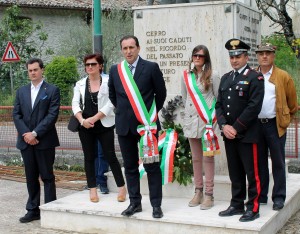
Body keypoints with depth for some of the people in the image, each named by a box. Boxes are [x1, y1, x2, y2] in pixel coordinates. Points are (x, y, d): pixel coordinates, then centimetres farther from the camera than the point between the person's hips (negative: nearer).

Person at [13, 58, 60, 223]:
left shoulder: (52, 90, -1)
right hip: (26, 141, 4)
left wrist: (35, 133, -14)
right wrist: (25, 134, -7)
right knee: (31, 177, 9)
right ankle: (33, 210, 16)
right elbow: (16, 114, 8)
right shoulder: (21, 91, 14)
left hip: (45, 141, -4)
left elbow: (52, 115, -9)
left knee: (47, 176, 2)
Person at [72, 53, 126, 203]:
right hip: (85, 127, 4)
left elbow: (110, 104, -9)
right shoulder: (80, 84, 8)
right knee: (89, 157, 6)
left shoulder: (108, 82, -3)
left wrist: (93, 119, -14)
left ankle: (122, 187, 10)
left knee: (110, 156, -2)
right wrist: (82, 120, -14)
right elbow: (75, 104, 3)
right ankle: (92, 190, 12)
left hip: (104, 125, -3)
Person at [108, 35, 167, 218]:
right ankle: (135, 203, 19)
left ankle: (156, 205, 7)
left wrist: (152, 113, 8)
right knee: (130, 167, 10)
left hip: (147, 124, -4)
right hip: (124, 125, 4)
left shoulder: (151, 67, -5)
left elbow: (161, 93, 3)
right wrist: (123, 111, 13)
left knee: (152, 166, 1)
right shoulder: (115, 70, 6)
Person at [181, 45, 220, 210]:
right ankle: (198, 192, 19)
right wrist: (189, 112, 13)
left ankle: (209, 195, 1)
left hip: (207, 121, -4)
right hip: (191, 121, 4)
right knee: (196, 158, 10)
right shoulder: (186, 76, 9)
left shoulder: (212, 76, -2)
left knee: (208, 157, -3)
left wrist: (213, 119, -5)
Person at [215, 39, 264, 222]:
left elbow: (254, 106, -13)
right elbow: (219, 105, 12)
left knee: (252, 173, 0)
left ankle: (253, 208, 7)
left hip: (247, 134, -6)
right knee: (235, 173, 12)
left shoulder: (255, 77, -5)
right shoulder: (225, 78, 15)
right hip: (229, 134, 6)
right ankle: (237, 205, 21)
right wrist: (224, 126, -4)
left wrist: (236, 128, -14)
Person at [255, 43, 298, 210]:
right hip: (255, 125, 3)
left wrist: (287, 119, 12)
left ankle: (279, 198, 12)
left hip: (275, 126, -2)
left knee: (278, 163, 3)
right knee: (259, 162, 9)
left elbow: (292, 102, 8)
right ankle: (261, 196, 19)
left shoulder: (283, 77, 1)